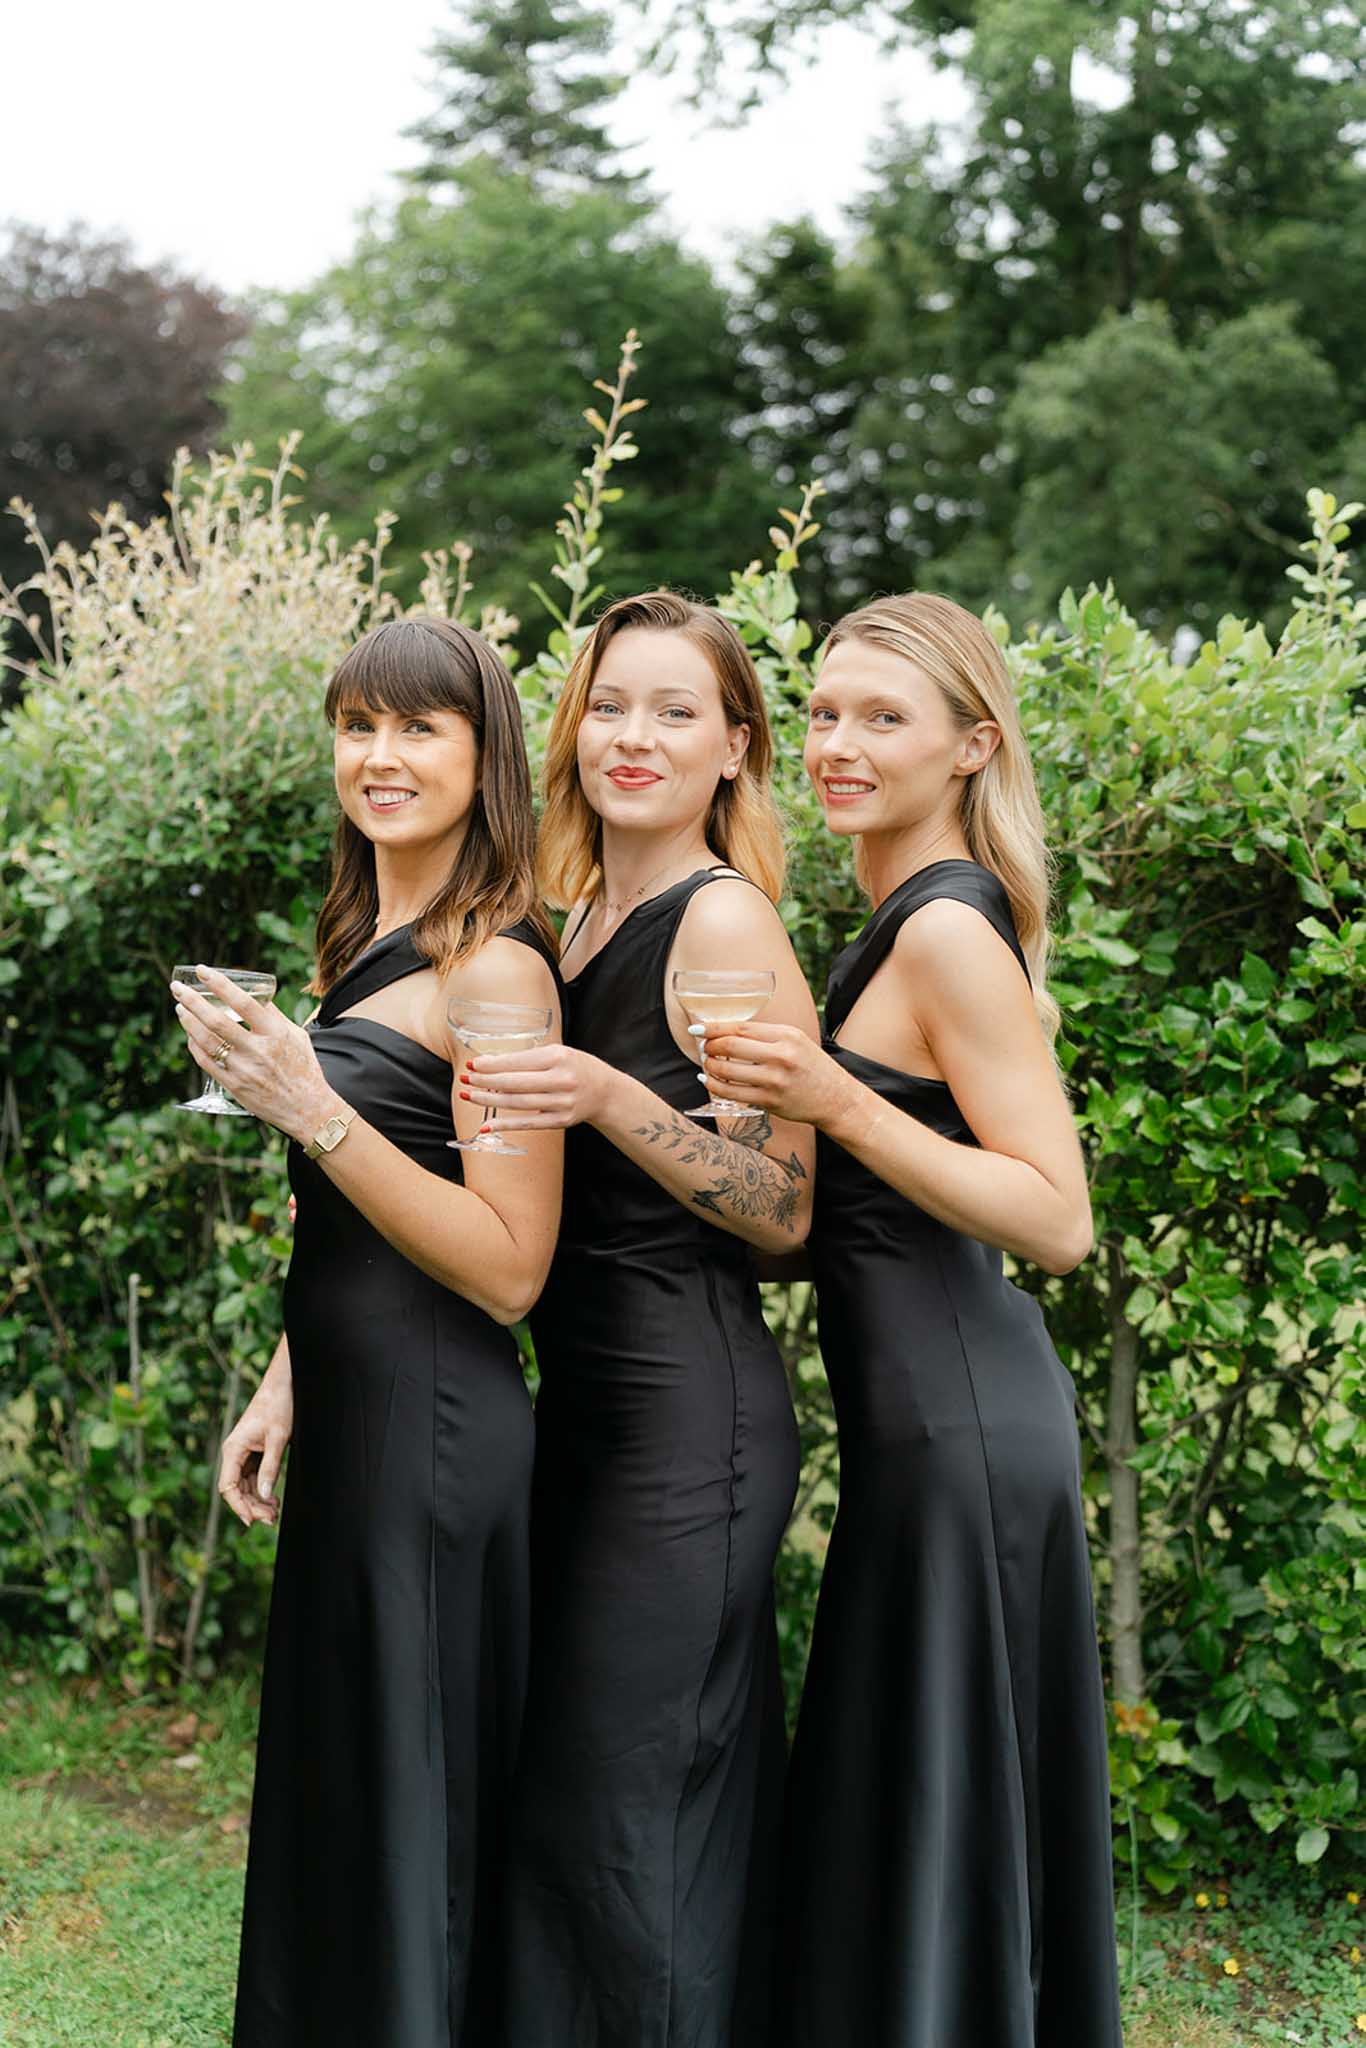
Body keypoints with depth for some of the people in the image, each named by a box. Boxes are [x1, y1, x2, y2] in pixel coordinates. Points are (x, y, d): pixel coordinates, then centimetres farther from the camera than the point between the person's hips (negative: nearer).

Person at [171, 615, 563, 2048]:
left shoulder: (493, 965, -16)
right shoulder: (366, 945, 12)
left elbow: (508, 1267, -21)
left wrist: (310, 1110, -25)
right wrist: (284, 1386, 15)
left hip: (433, 1433, -9)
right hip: (351, 1425, 9)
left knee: (410, 1827, 2)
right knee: (326, 1815, 19)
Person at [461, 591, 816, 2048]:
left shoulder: (725, 921, -12)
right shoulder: (576, 921, 13)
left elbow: (783, 1210, -16)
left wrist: (603, 1096, -27)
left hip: (690, 1418, -8)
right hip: (581, 1399, 9)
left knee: (642, 1811, 1)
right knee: (549, 1793, 16)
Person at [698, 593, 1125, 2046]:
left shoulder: (949, 932, -15)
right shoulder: (906, 922, 14)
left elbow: (1056, 1219, -21)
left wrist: (839, 1105, -26)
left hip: (960, 1426, -10)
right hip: (934, 1411, 10)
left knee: (935, 1816, 1)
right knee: (894, 1815, 18)